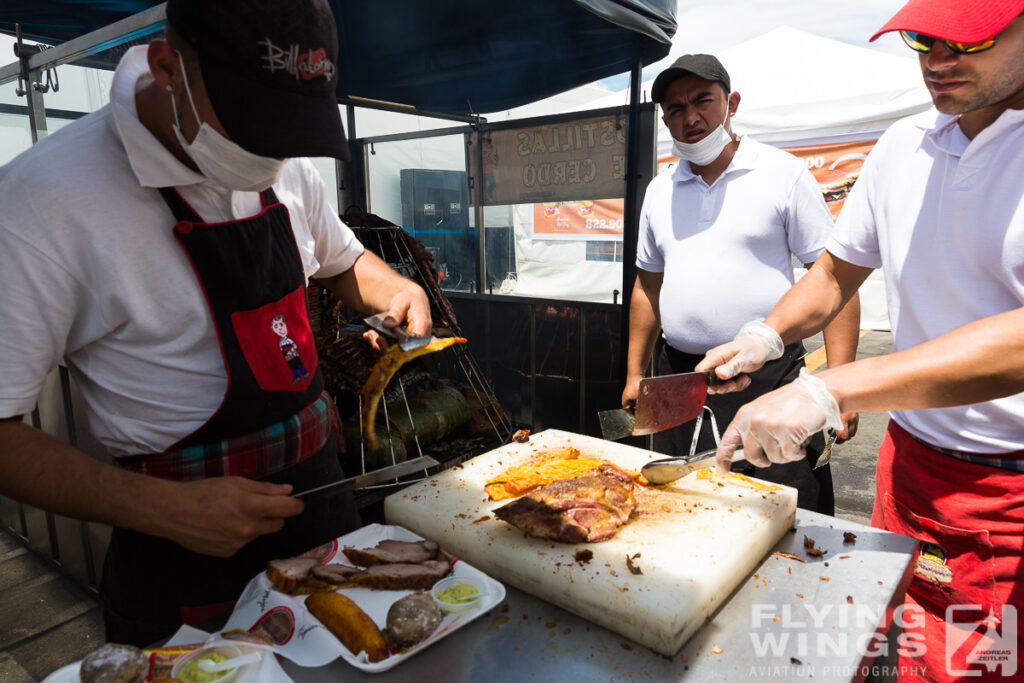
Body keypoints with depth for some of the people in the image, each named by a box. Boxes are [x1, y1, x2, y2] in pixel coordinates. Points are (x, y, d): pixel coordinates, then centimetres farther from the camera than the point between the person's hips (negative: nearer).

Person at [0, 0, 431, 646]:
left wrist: (399, 291, -5)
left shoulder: (287, 168, -2)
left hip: (320, 492, 6)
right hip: (183, 546, -5)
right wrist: (165, 509, -27)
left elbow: (344, 260, 16)